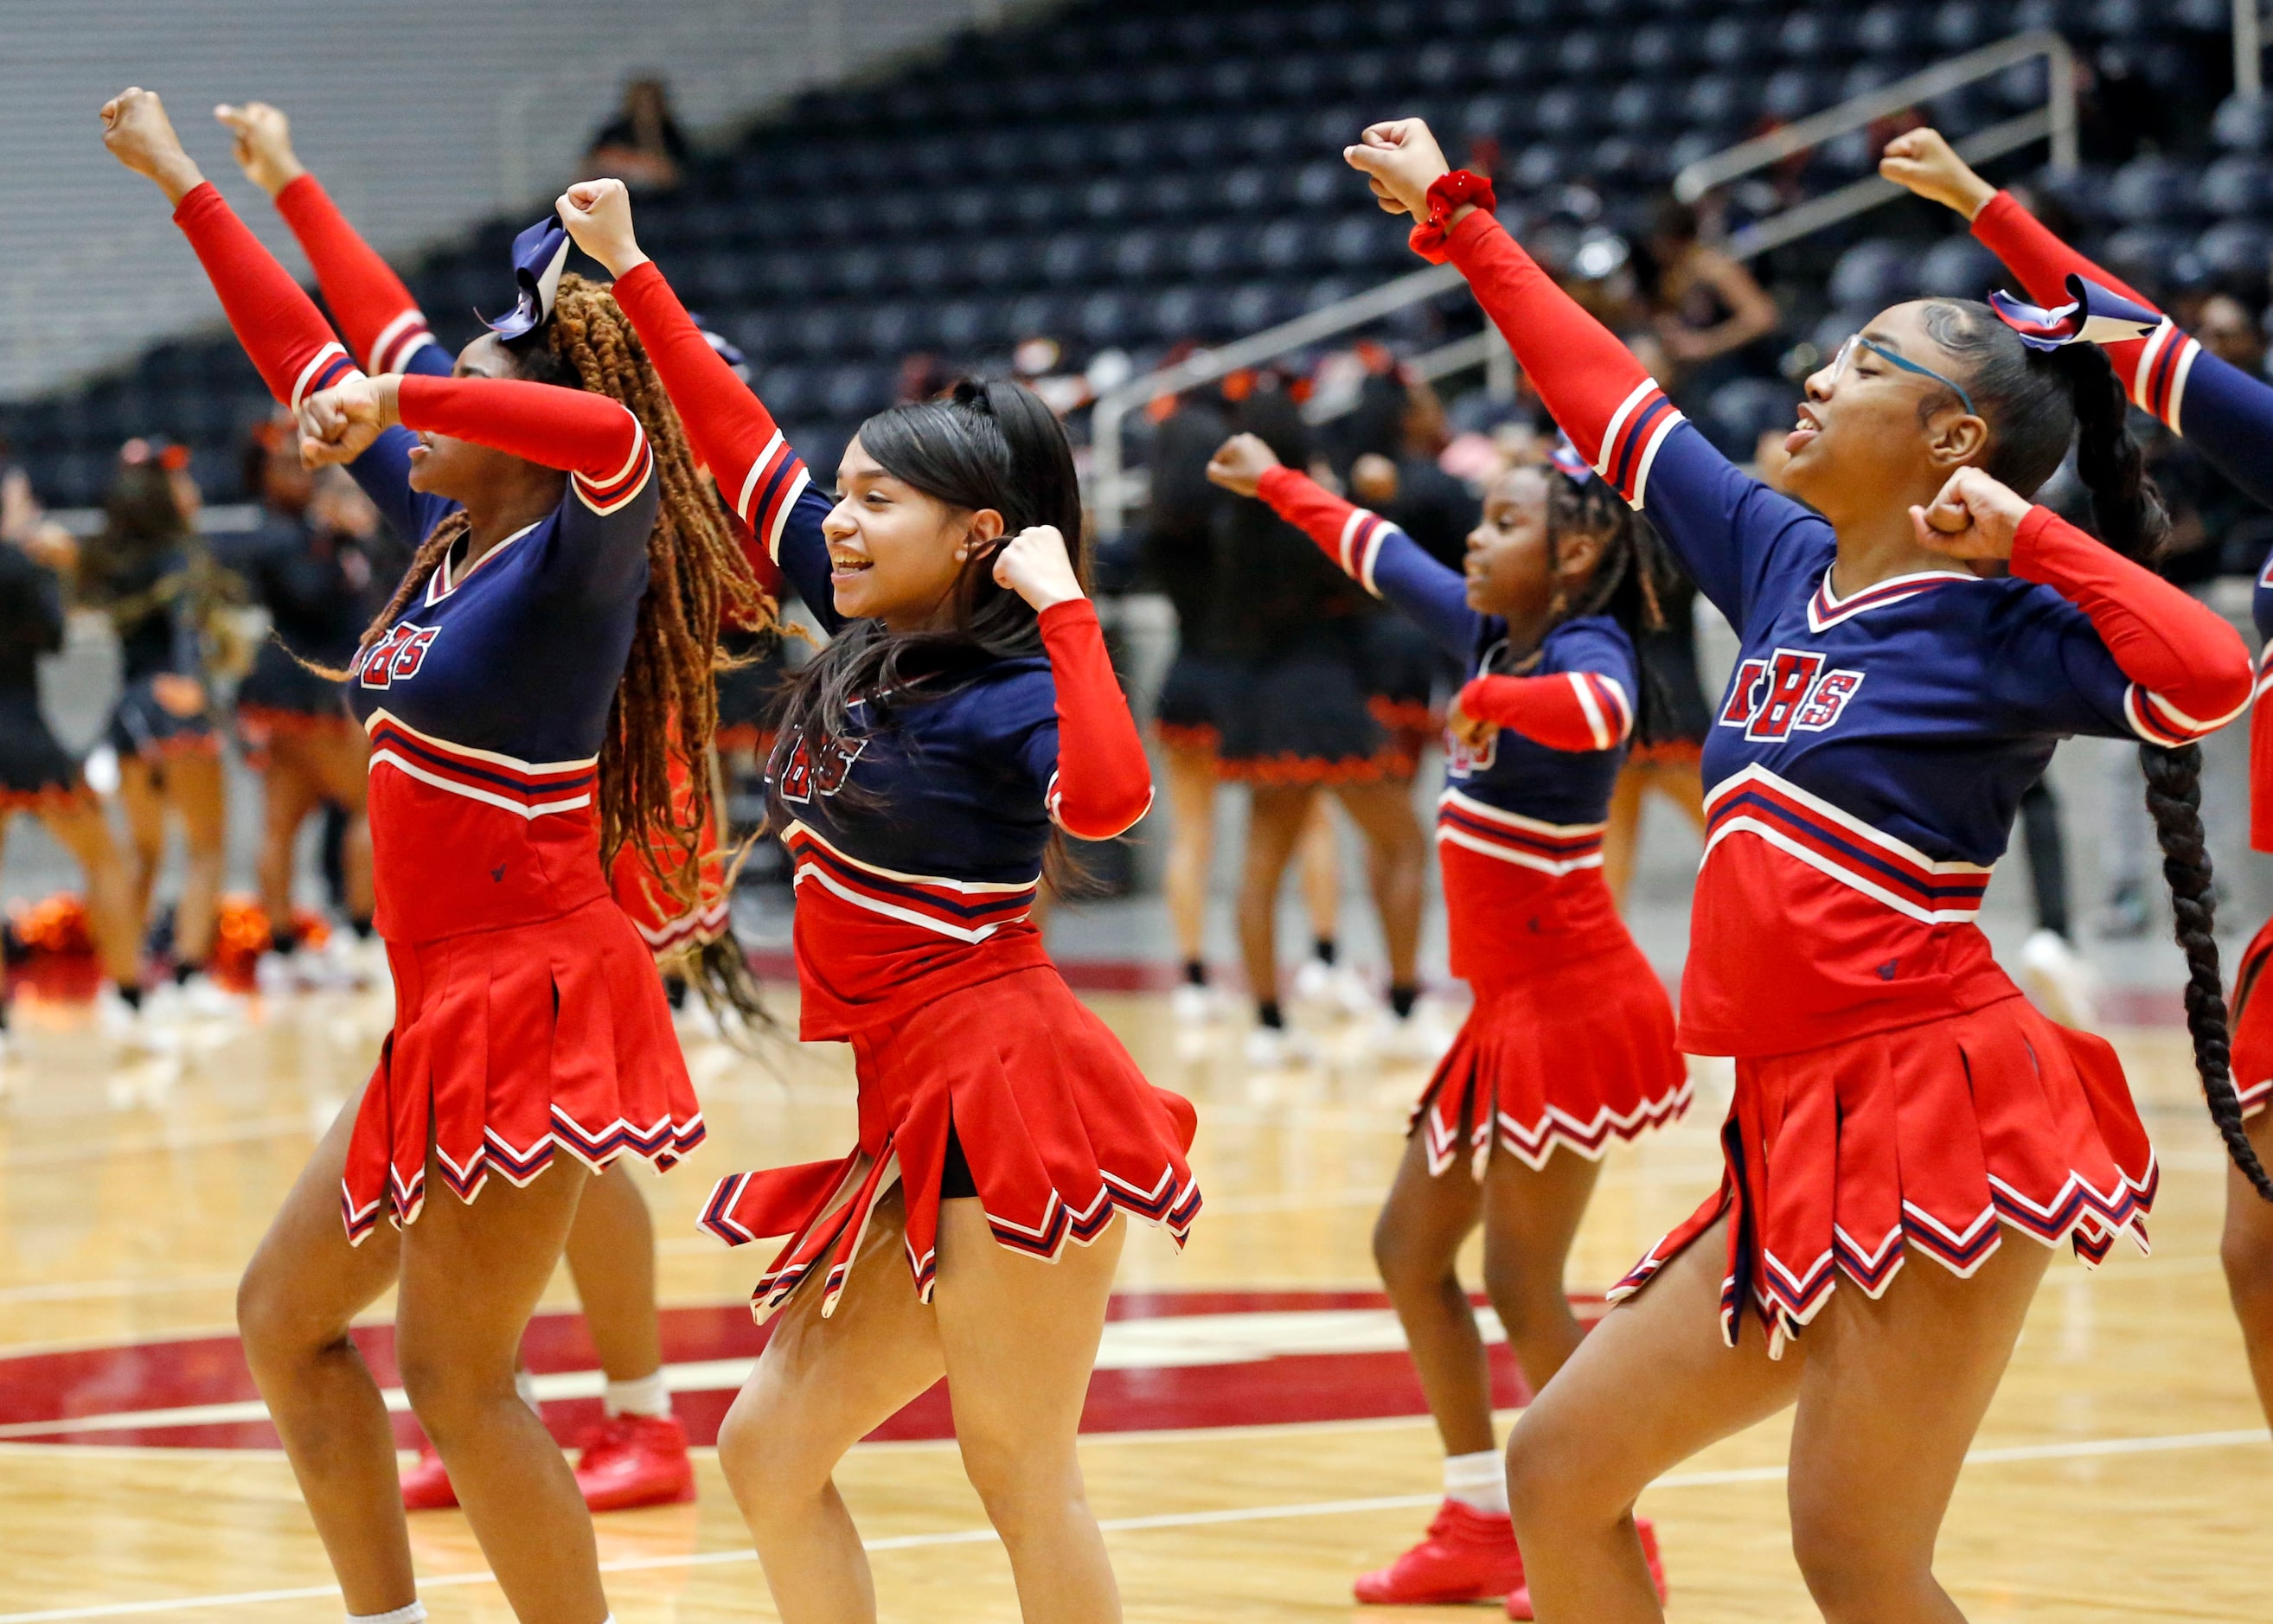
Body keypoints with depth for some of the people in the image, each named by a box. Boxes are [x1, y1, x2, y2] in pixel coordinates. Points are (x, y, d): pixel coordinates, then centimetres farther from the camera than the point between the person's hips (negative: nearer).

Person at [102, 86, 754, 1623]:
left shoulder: (580, 557, -13)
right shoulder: (450, 528, 10)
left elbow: (615, 437, -37)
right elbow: (314, 368, 19)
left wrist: (403, 398, -39)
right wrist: (186, 187, 24)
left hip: (533, 994, -10)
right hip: (450, 1009, 10)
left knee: (456, 1379, -9)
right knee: (287, 1314, 16)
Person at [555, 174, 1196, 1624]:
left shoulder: (1008, 692, -11)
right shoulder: (869, 641, 11)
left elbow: (1107, 796, -34)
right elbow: (747, 449, 17)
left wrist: (1064, 606, -24)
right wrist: (631, 275, 20)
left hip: (1005, 1103, -9)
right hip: (906, 1119, 9)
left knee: (1022, 1479, -6)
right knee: (770, 1453, 7)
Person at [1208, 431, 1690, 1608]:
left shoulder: (1585, 649, -14)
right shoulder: (1491, 634, 10)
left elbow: (1601, 712, -40)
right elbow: (1382, 558, 27)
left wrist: (1493, 700, -28)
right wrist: (1276, 485, 38)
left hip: (1573, 1007, -10)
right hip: (1511, 1012, 10)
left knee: (1523, 1285, -9)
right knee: (1410, 1249, 12)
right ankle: (1482, 1526, 18)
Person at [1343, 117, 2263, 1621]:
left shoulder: (2002, 622, -6)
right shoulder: (1785, 561, 14)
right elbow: (1609, 398, 24)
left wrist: (2023, 533, -16)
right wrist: (1454, 216, 30)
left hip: (1937, 1110, -8)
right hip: (1801, 1135, 8)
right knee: (1560, 1472, 9)